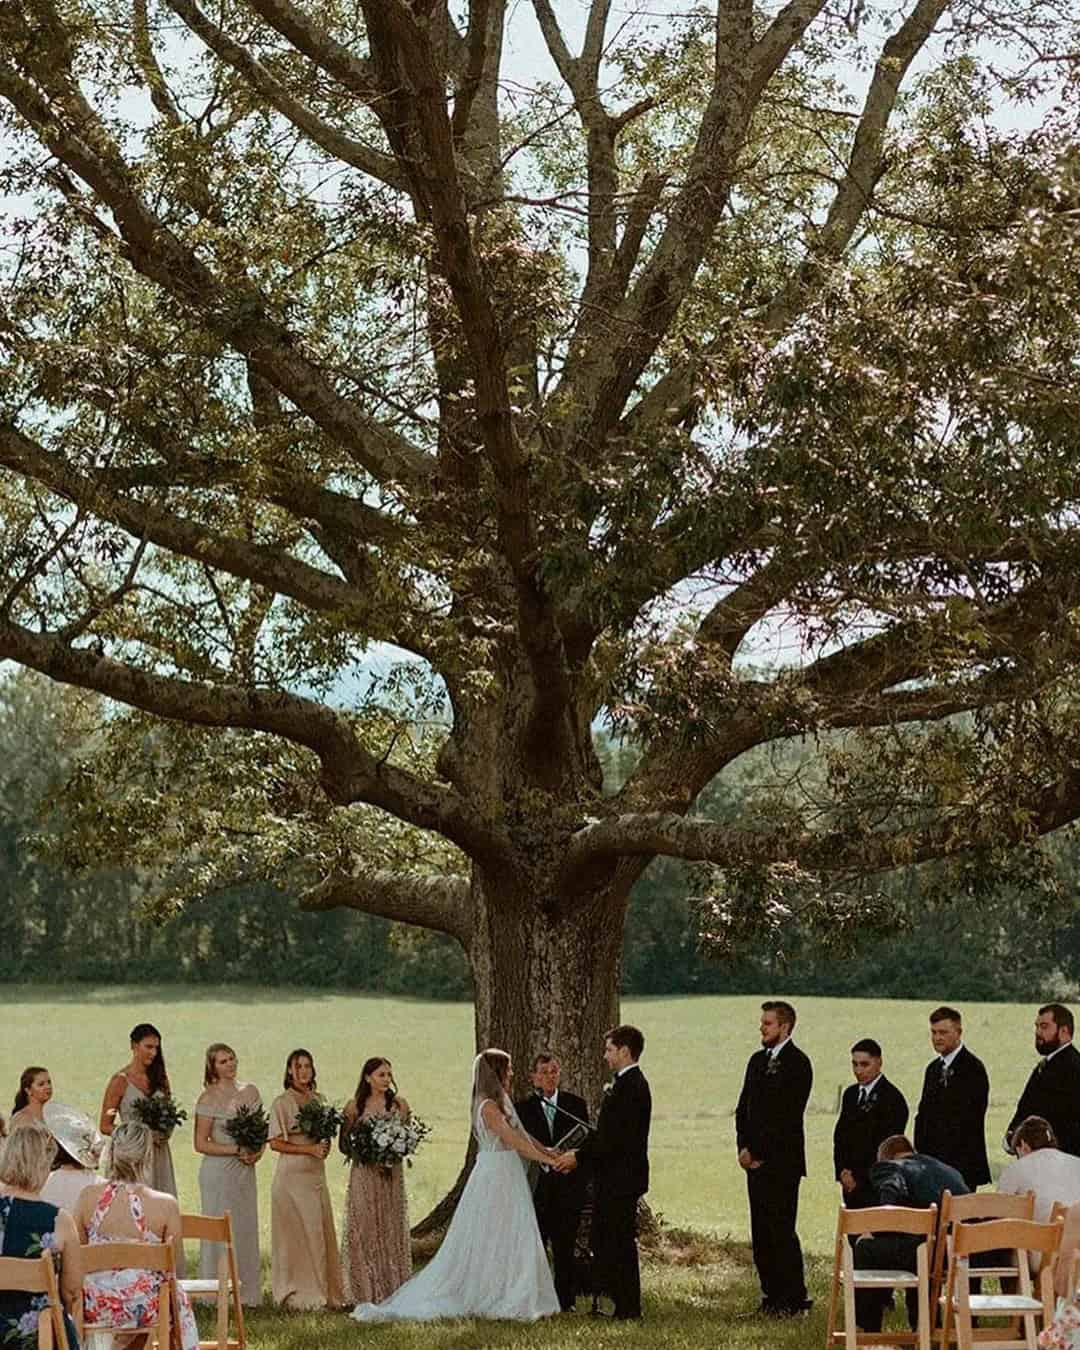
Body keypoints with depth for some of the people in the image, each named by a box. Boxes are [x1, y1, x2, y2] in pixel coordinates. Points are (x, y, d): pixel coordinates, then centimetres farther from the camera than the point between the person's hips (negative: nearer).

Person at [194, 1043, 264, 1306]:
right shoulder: (209, 1098, -8)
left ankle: (246, 1292, 14)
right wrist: (236, 1151, -15)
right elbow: (201, 1144, -10)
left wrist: (258, 1151, -4)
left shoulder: (250, 1091, 8)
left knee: (246, 1228, 7)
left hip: (245, 1169, 6)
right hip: (218, 1169, -5)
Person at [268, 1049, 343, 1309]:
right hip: (292, 1173, -6)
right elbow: (275, 1143, -9)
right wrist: (309, 1149, -15)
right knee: (298, 1232, -5)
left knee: (322, 1232, 5)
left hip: (316, 1173, 6)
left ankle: (325, 1292, 9)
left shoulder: (318, 1099, 12)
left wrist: (324, 1146, 0)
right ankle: (301, 1294, 1)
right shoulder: (282, 1103, -6)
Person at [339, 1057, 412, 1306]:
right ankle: (366, 1292, 1)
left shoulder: (399, 1104, 5)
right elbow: (344, 1142, 2)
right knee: (364, 1229, -3)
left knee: (391, 1229, 3)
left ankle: (393, 1291, 8)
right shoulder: (354, 1106, 0)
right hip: (363, 1173, -2)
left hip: (391, 1174, 2)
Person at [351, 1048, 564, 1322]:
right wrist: (548, 1160, -14)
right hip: (495, 1178, -9)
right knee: (492, 1241, -3)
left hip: (506, 1179, 9)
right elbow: (515, 1141, -19)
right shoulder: (489, 1107, -16)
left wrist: (548, 1152, 8)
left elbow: (521, 1135, 16)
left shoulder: (499, 1103, 14)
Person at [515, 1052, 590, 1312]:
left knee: (565, 1248, 3)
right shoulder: (523, 1108, 3)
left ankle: (565, 1300, 11)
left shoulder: (576, 1104, 6)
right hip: (536, 1186, -1)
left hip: (568, 1186, 1)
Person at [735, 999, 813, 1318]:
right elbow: (743, 1108, 17)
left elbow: (787, 1115, -14)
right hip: (757, 1160, 8)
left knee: (781, 1231, -8)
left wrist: (758, 1152, -11)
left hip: (782, 1160, -8)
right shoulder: (758, 1060, 17)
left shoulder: (797, 1064, -8)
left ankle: (794, 1300, -3)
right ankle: (772, 1297, 14)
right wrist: (743, 1147, 3)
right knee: (761, 1232, 8)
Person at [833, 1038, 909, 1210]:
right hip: (850, 1184, 6)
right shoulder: (850, 1094, 15)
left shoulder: (893, 1098, -8)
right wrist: (842, 1171, 1)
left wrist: (859, 1178, -10)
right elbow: (839, 1136, 16)